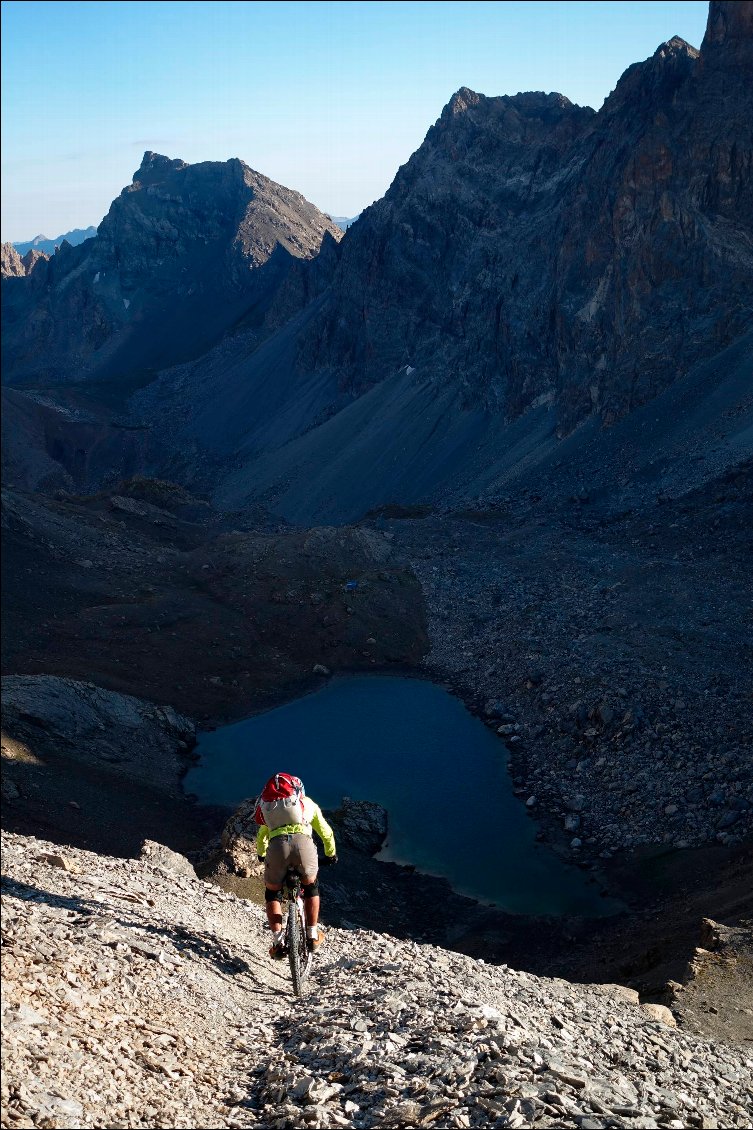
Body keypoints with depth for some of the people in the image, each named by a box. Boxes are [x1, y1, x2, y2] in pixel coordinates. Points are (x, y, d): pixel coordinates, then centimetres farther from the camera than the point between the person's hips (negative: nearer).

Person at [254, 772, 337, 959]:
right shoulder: (307, 803, 32)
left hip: (277, 846, 0)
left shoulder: (268, 806, 35)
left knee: (272, 893, 22)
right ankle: (313, 935, 28)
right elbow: (326, 832, 37)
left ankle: (278, 943, 13)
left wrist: (261, 855, 64)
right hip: (303, 843, 0)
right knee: (311, 886, 28)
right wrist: (331, 854, 53)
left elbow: (261, 837, 44)